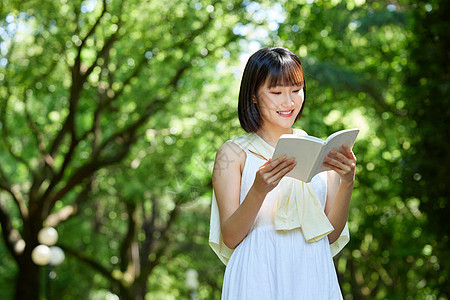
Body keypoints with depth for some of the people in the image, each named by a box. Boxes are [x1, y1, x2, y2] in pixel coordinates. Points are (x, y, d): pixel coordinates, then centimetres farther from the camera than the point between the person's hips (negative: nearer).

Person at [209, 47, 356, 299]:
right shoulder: (234, 153, 1)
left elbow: (332, 234, 6)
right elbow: (230, 238, -5)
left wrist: (347, 182, -9)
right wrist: (258, 190, -20)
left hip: (313, 277, 3)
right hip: (259, 279, -2)